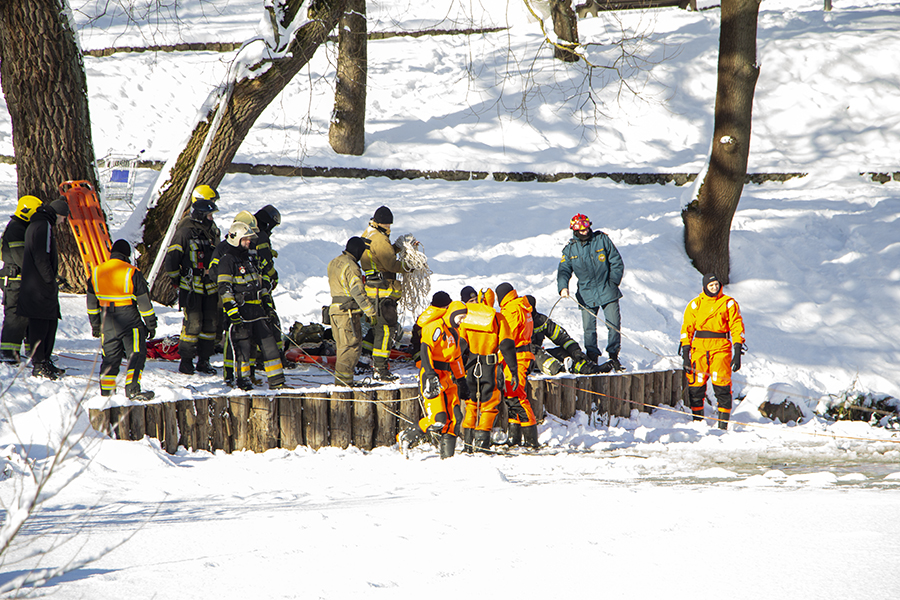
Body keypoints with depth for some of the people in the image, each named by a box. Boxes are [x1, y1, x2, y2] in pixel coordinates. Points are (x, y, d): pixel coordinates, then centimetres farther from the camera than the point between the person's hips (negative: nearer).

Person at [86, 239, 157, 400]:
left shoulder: (96, 272, 5)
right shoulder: (132, 273, -9)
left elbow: (91, 303, 12)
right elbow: (144, 302, -6)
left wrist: (95, 325, 21)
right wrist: (151, 324, 3)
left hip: (107, 323, 5)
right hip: (129, 321, -5)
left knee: (110, 357, 16)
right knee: (136, 355, 0)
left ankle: (106, 391, 17)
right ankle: (132, 390, -11)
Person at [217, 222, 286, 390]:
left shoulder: (250, 259, 19)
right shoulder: (227, 261, -7)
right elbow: (224, 289, -14)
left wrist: (265, 303, 25)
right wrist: (232, 311, -20)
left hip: (257, 310, 7)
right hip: (240, 310, -7)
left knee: (268, 343, 2)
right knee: (242, 346, -4)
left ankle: (277, 381, 4)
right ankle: (242, 380, 8)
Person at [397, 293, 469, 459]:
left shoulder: (453, 332, 19)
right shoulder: (436, 328, -11)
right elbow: (424, 350, -22)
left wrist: (461, 381, 29)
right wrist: (430, 375, -30)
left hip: (446, 377, 9)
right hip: (432, 377, -9)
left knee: (454, 417, 2)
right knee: (438, 419, -17)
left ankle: (447, 454, 7)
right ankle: (405, 438, -1)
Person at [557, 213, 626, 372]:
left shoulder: (602, 240, 0)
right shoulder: (570, 249, 4)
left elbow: (616, 262, 5)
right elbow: (564, 270, 4)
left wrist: (613, 282, -3)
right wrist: (563, 287, -14)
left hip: (607, 291, -1)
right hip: (587, 295, 1)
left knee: (614, 324, -3)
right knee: (589, 328, -4)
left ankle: (613, 356, 11)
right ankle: (592, 360, 5)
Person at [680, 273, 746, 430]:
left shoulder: (729, 303, 7)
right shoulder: (695, 304, 12)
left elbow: (737, 327, 5)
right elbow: (687, 328, 12)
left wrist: (737, 352, -3)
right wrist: (685, 353, 3)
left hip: (721, 348, -2)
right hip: (699, 348, 2)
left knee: (722, 386, -10)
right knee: (696, 384, -2)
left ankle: (724, 421, -5)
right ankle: (697, 420, 9)